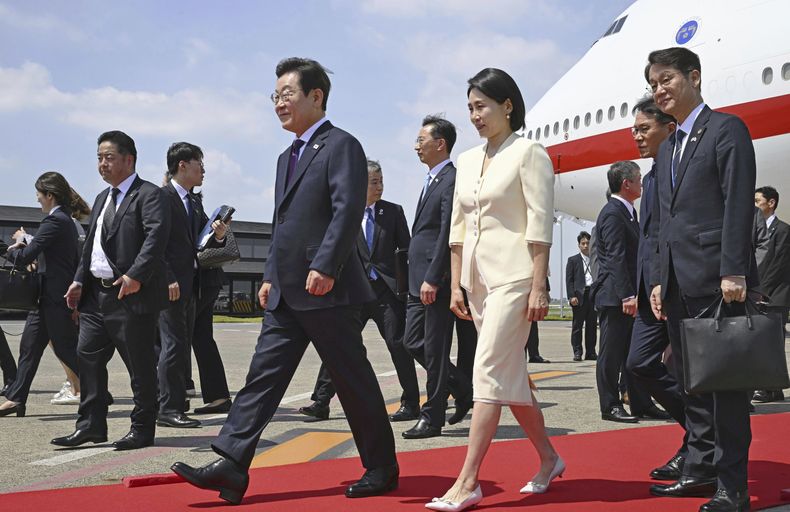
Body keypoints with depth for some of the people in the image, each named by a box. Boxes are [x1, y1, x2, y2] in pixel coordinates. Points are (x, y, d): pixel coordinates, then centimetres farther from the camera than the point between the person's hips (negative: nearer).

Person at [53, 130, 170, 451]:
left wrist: (136, 275, -28)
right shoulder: (102, 198, 21)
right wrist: (79, 280, 10)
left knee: (140, 365, 1)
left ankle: (142, 430, 11)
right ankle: (91, 425, 18)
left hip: (132, 294, -9)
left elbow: (157, 236, -21)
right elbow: (90, 244, 21)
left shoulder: (148, 195, -7)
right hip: (96, 293, 9)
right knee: (88, 356, 9)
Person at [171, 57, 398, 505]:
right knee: (264, 374, 3)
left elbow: (348, 211, -18)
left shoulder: (341, 145, -6)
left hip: (327, 289, -9)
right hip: (287, 295, 9)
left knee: (353, 380, 1)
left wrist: (324, 267, -25)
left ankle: (382, 469, 14)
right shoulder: (288, 157, 22)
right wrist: (271, 276, 18)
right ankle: (231, 465, 3)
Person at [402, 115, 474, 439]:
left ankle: (432, 419, 7)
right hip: (419, 280, 10)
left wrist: (433, 279, -22)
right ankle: (463, 389, 25)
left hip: (437, 281, -10)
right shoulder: (431, 181, 19)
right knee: (413, 342, 12)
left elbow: (447, 233, -19)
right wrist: (419, 279, 18)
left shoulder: (451, 180, -11)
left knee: (435, 350, -2)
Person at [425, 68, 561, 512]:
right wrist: (456, 286, 11)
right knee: (511, 374, 12)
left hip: (514, 277, -7)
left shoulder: (528, 153, -5)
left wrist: (538, 288, -16)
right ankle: (549, 458, 27)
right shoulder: (468, 161, 15)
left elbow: (540, 224, -11)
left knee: (489, 371, -12)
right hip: (479, 279, 8)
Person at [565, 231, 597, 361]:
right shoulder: (573, 260, 7)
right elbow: (569, 280, 1)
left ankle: (590, 352, 11)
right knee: (577, 325, -1)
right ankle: (577, 352, 4)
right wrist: (572, 296, -10)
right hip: (579, 295, -3)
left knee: (592, 325, 5)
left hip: (593, 295, 3)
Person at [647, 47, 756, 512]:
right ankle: (701, 469, 21)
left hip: (715, 278, -8)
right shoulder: (667, 149, 21)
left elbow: (739, 204, -12)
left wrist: (734, 271, -19)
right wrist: (660, 280, 13)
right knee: (691, 378, 12)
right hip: (678, 279, 8)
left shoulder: (726, 129, -3)